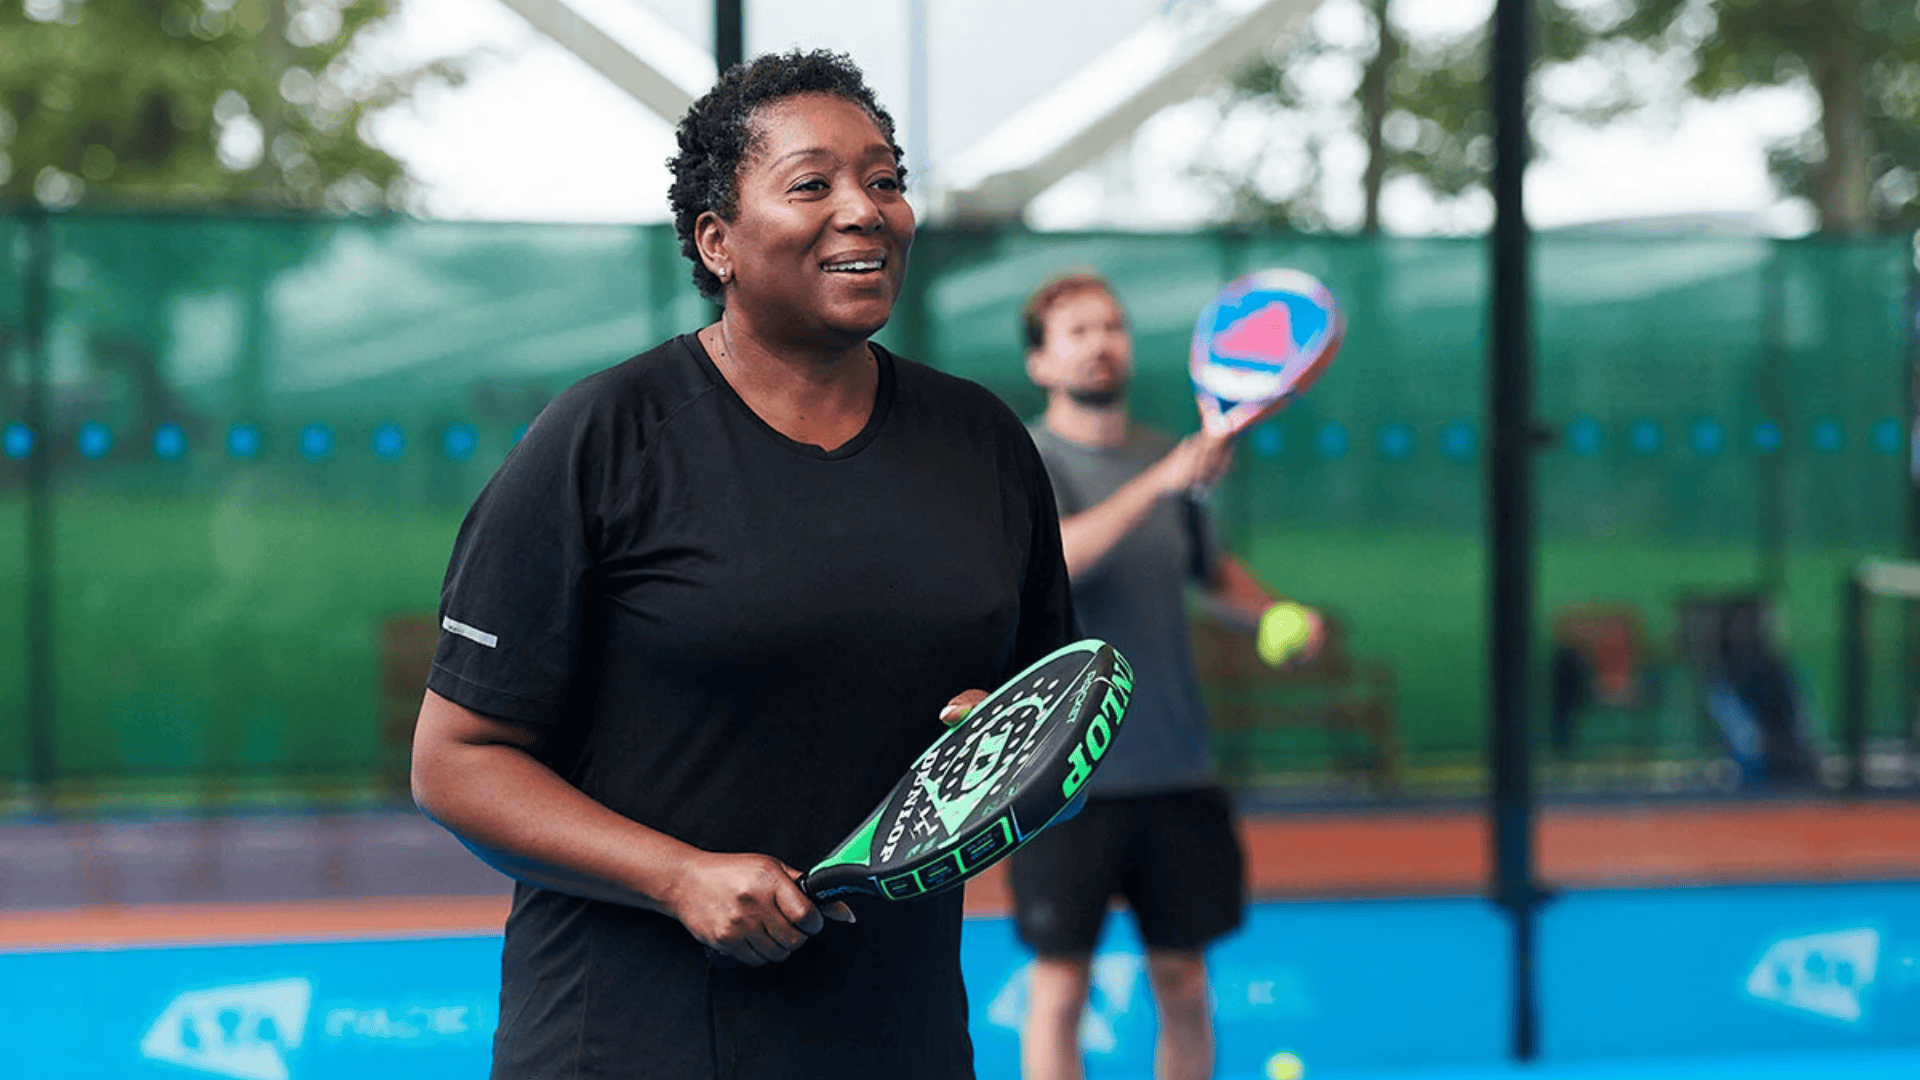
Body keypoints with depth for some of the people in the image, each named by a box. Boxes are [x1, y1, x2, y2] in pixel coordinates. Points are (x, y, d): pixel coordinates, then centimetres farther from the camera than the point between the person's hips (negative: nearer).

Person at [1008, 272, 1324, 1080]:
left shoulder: (1167, 457, 10)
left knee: (1182, 981, 8)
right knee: (1060, 984, -1)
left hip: (1176, 771, 5)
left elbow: (1211, 573, 26)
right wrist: (1159, 483, -36)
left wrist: (1275, 614, 6)